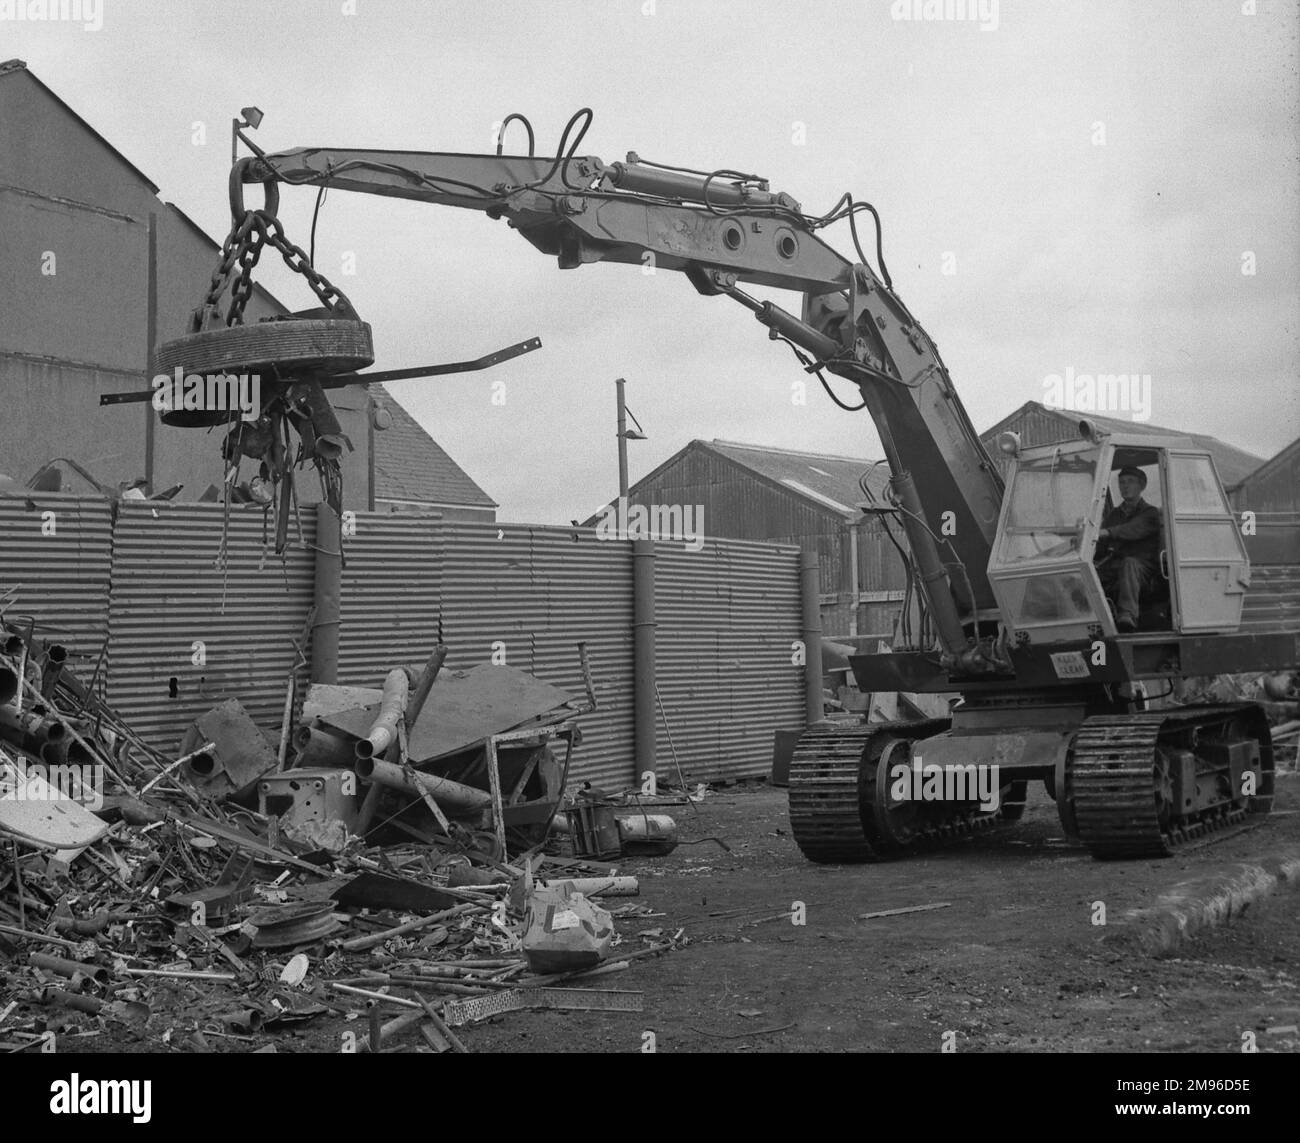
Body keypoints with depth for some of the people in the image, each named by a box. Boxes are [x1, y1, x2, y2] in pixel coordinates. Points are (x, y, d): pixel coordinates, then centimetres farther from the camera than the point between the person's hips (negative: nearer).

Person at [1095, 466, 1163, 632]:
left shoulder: (1150, 513, 9)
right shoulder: (1114, 514, 26)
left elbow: (1134, 530, -15)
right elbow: (1101, 549, 19)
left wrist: (1107, 532, -34)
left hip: (1143, 566, -5)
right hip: (1115, 565, 5)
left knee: (1129, 563, -41)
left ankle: (1127, 615, -60)